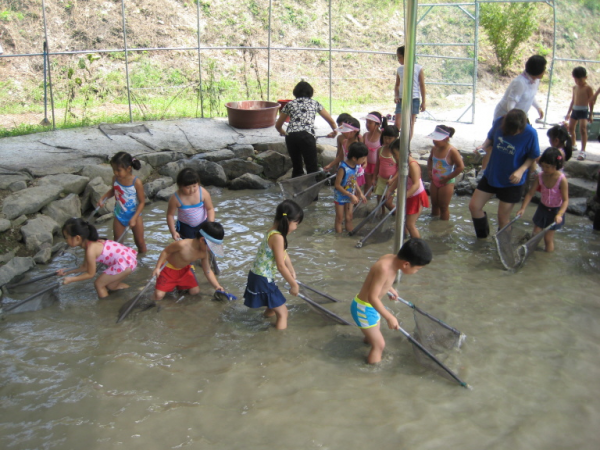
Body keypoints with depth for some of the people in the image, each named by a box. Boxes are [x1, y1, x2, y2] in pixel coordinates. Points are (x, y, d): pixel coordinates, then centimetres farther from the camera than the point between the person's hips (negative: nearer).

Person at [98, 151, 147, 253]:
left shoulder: (136, 182, -24)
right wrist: (103, 198, -4)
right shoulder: (115, 179, -11)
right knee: (117, 242, 9)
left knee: (140, 241, 11)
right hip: (119, 216, 3)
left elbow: (142, 202, -17)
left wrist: (134, 218, -22)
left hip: (134, 215, -3)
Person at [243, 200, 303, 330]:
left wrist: (292, 271, 27)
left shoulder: (274, 231, 5)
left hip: (260, 277, 10)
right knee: (282, 312, -3)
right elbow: (281, 266, -25)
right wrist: (294, 284, -14)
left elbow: (284, 254, 17)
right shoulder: (277, 237, -27)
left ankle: (270, 312, 63)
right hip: (262, 280, -10)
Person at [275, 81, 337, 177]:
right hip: (307, 136, -2)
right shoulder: (315, 103, 19)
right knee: (312, 169, -2)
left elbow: (278, 125, 27)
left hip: (291, 136, 2)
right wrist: (334, 131, 44)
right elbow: (331, 121, 25)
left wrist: (283, 133, 48)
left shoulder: (290, 104, 21)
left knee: (296, 167, 16)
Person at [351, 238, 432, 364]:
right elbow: (372, 297, -34)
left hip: (371, 306, 9)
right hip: (364, 309, -9)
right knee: (379, 344, -1)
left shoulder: (392, 259, -9)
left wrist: (390, 288, 28)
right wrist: (389, 317, -30)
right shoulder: (384, 269, -36)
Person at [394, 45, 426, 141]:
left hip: (414, 99, -2)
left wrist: (423, 102, -1)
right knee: (397, 123, -10)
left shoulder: (418, 69, -2)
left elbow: (422, 86, 0)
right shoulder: (399, 69, 7)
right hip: (401, 99, 3)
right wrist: (396, 96, -2)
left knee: (410, 124, 3)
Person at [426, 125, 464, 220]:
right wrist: (429, 171, 4)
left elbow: (461, 167, -22)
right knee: (434, 204, 18)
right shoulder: (434, 149, -3)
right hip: (434, 181, 7)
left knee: (443, 207, 4)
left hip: (446, 183, -6)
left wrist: (448, 178, -20)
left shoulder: (452, 151, -22)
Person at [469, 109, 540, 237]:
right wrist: (483, 146, -16)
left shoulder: (530, 134, -23)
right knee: (474, 206, 7)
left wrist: (521, 170, -26)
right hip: (491, 174, 4)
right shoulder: (499, 123, -15)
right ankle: (482, 236, 35)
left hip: (511, 181, -4)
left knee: (503, 218, 6)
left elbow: (533, 157, -10)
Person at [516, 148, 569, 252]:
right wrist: (523, 208, -15)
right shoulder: (540, 176, -12)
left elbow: (565, 200, -23)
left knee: (548, 238, 3)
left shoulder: (562, 180, -24)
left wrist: (559, 214, -36)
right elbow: (530, 193, -7)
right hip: (542, 208, 4)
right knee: (535, 235, 7)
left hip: (555, 211, -4)